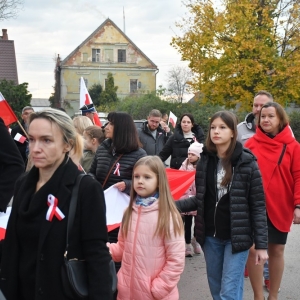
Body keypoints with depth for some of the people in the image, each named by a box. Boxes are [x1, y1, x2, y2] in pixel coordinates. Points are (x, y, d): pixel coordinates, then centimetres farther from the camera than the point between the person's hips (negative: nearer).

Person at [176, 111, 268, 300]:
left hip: (236, 236, -4)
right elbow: (200, 200, 8)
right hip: (211, 236, 5)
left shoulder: (247, 162, -9)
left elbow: (258, 205, -9)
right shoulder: (205, 161, 3)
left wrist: (261, 244, -11)